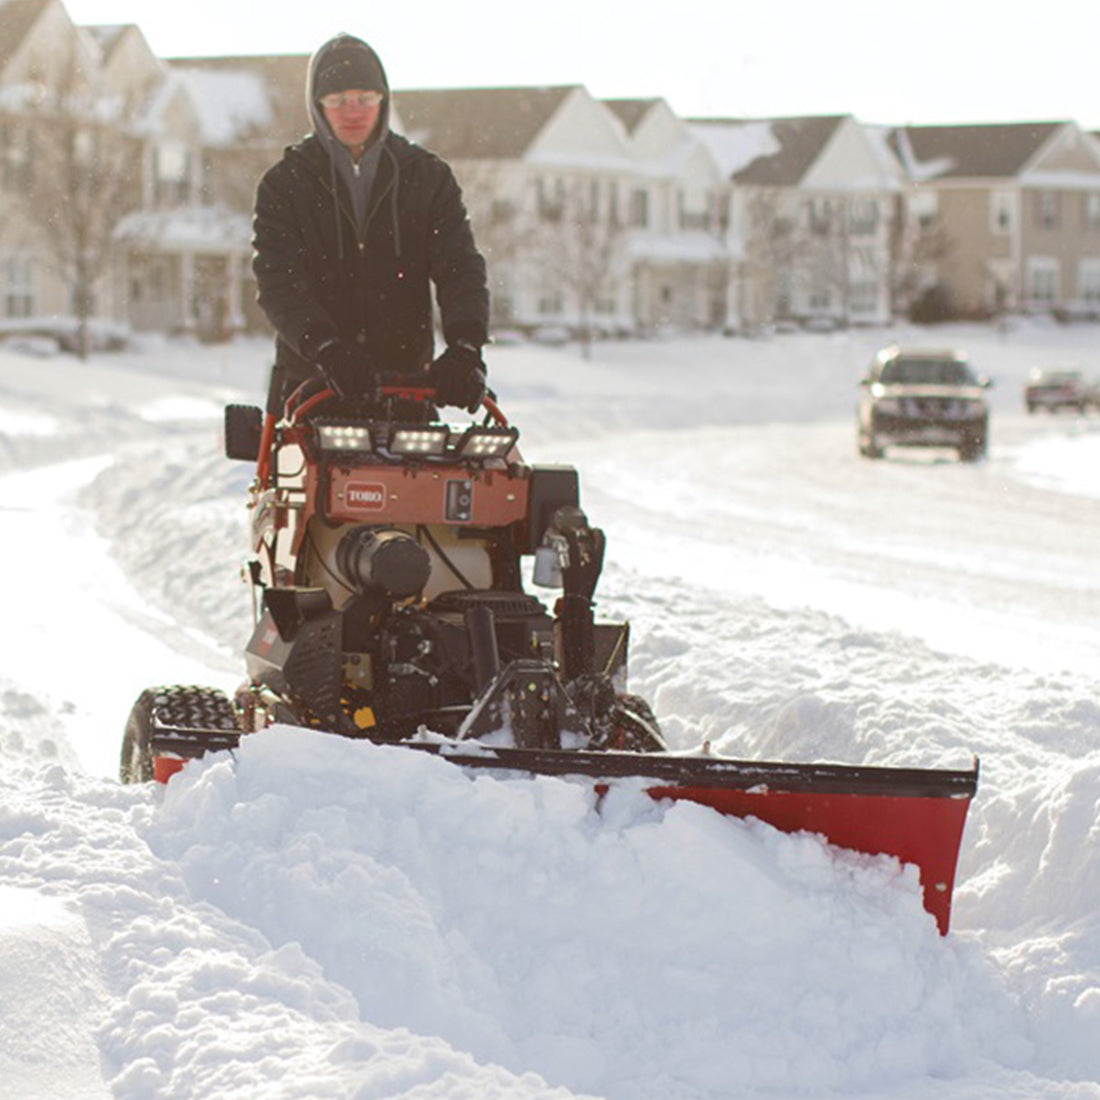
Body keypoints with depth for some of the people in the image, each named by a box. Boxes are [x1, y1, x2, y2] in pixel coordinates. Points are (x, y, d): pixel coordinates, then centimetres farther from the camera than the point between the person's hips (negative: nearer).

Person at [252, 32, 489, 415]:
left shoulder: (429, 177, 8)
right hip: (311, 380, -1)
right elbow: (277, 282, -9)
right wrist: (326, 348, -28)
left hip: (408, 378, 1)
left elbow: (461, 268, -1)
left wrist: (466, 347, -22)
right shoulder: (283, 184, 3)